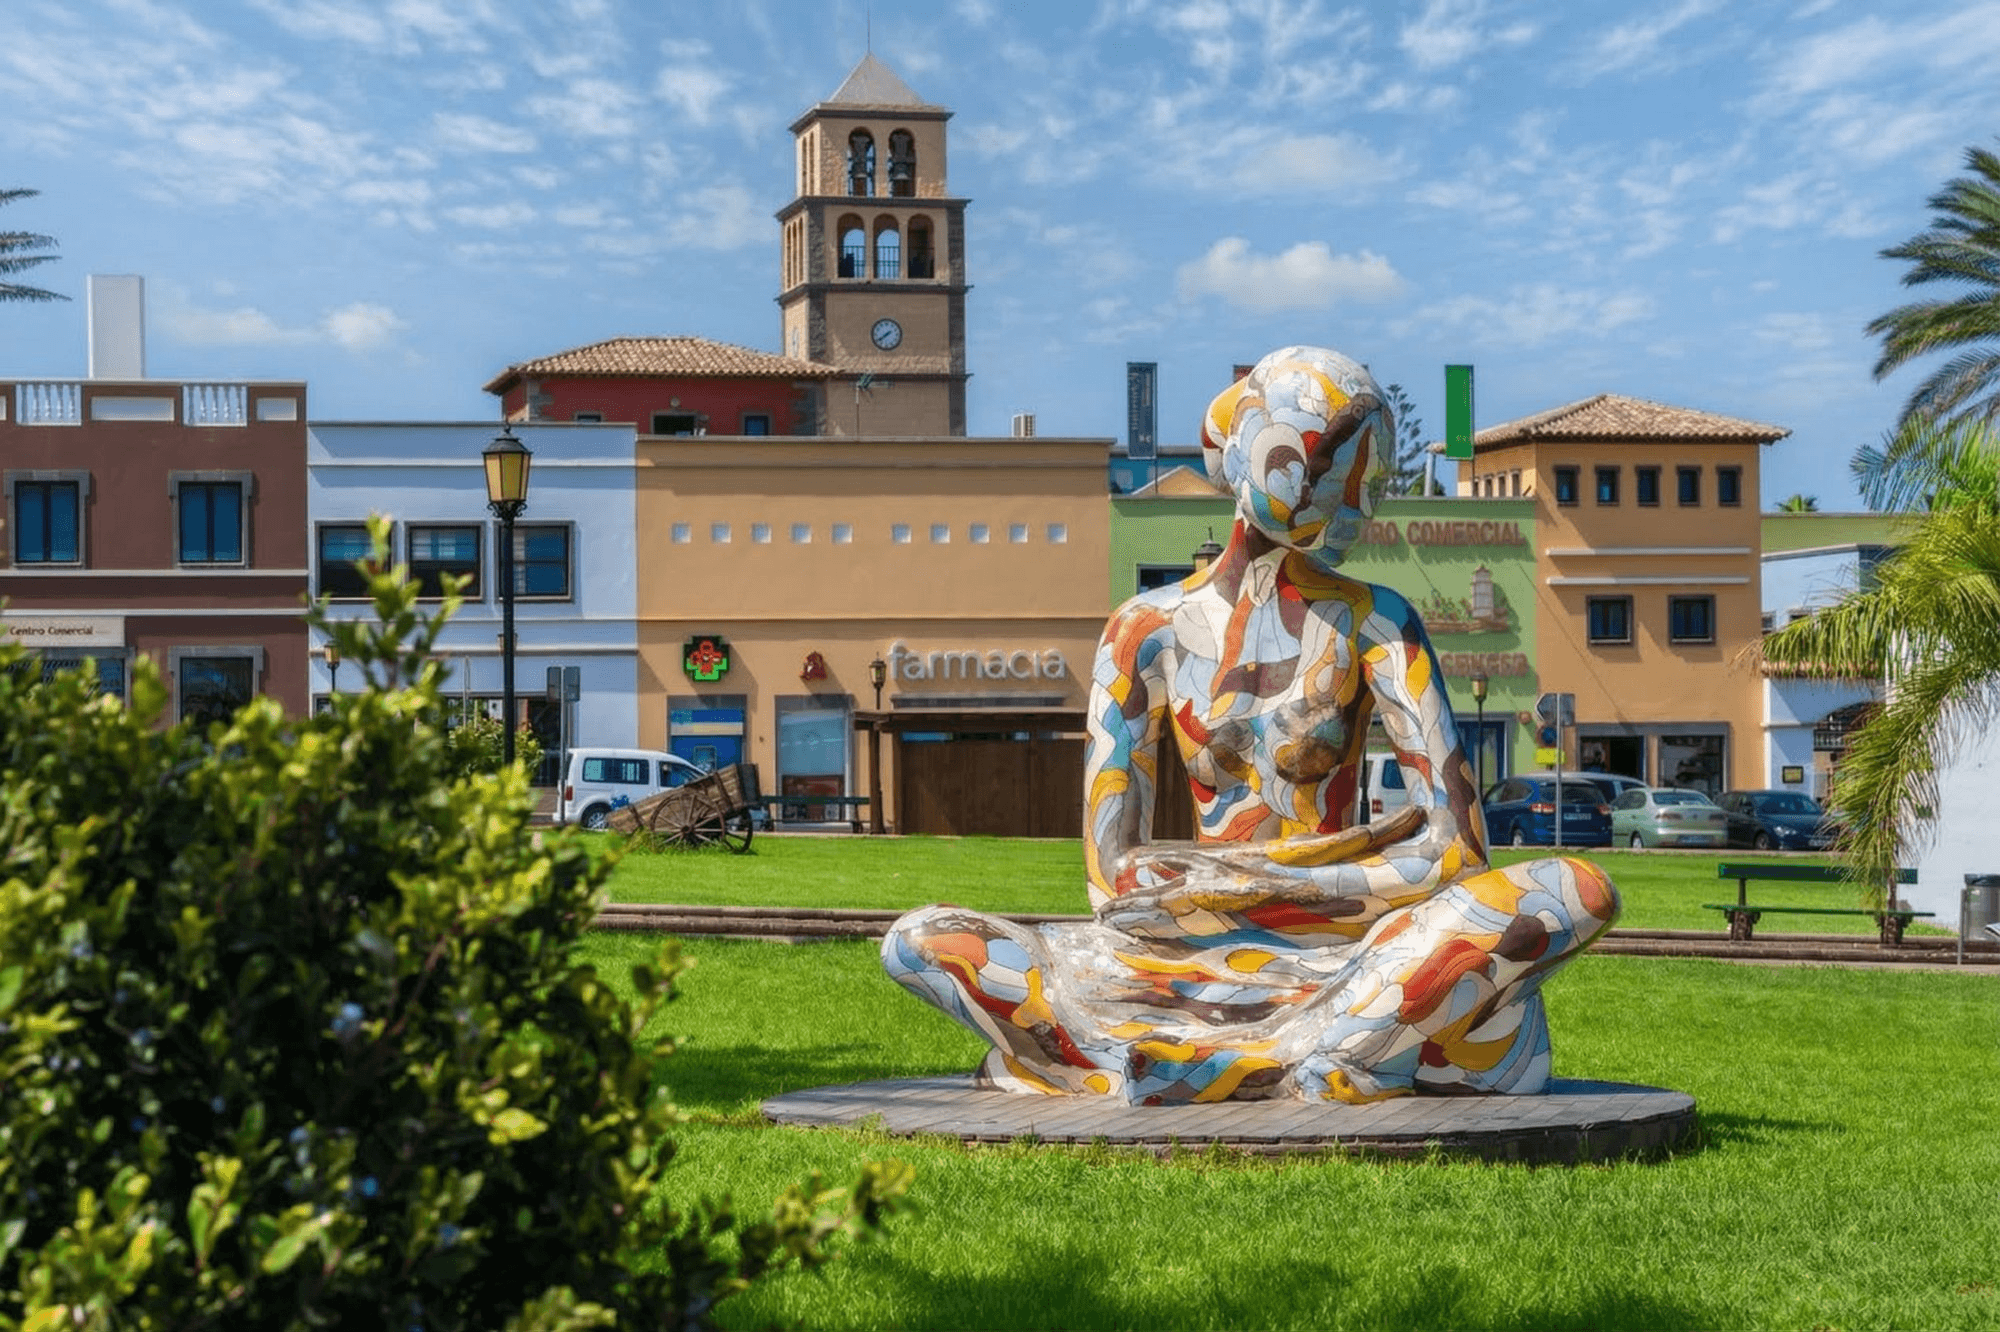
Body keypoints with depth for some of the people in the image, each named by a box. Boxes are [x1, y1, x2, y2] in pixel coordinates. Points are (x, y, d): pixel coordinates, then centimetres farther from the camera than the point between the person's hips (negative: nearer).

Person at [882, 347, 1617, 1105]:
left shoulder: (1372, 622, 1)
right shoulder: (1148, 631, 4)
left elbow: (1455, 851, -8)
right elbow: (1113, 879, -3)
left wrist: (1221, 879, -12)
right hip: (1195, 962, 1)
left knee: (1582, 893, -28)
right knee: (917, 942, -21)